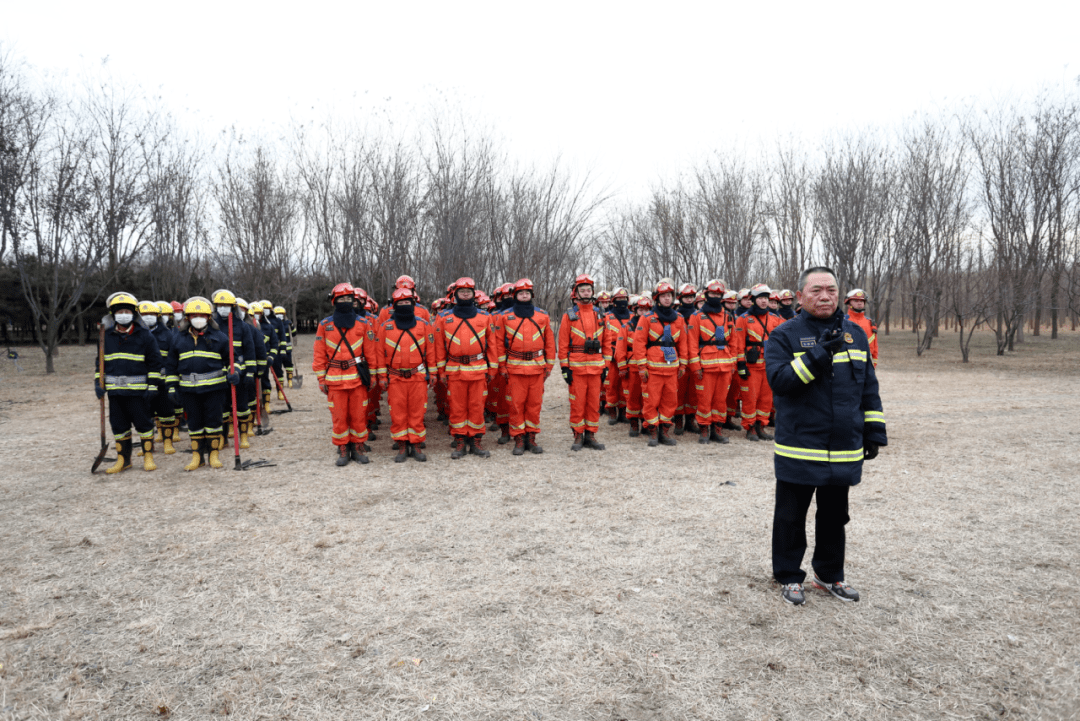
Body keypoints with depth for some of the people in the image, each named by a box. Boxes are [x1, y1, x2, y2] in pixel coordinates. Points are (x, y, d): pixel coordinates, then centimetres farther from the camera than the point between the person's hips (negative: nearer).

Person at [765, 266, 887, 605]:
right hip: (799, 448, -4)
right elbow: (779, 380, -20)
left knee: (835, 515, 18)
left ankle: (829, 574, 35)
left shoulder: (855, 334, 9)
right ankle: (788, 576, 25)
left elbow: (869, 388, 13)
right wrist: (820, 353, -26)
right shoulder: (784, 335, -6)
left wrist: (874, 432, 11)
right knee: (791, 516, 8)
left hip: (844, 450, 5)